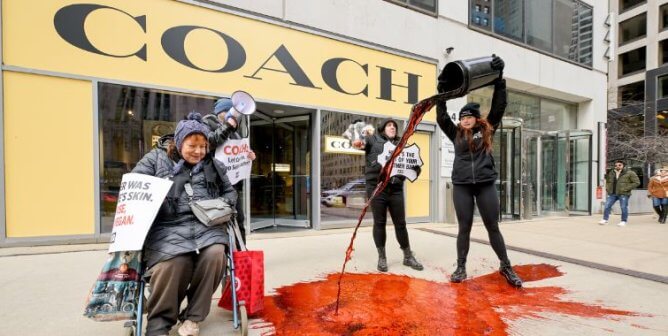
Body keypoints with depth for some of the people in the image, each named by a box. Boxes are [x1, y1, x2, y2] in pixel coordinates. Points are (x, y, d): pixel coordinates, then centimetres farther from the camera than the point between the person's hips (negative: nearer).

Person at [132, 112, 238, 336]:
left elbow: (230, 192, 22)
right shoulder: (156, 158, 11)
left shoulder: (211, 163, 17)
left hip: (205, 225, 2)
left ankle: (193, 317, -5)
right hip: (168, 227, -2)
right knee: (173, 262, -31)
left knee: (215, 254, -28)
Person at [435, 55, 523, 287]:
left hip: (486, 184, 0)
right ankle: (461, 268, 17)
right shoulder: (456, 134, 8)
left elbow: (499, 106, 2)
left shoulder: (487, 130, 7)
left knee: (493, 226, 8)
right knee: (464, 228, 6)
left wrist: (499, 79, -5)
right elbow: (441, 117, 0)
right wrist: (441, 93, -10)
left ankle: (506, 267, 23)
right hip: (461, 185, 0)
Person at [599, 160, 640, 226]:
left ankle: (624, 221, 14)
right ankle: (605, 219, 7)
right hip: (612, 193, 4)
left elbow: (636, 182, -6)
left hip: (623, 194, -4)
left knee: (624, 208, 1)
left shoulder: (629, 173, -3)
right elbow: (607, 181, 28)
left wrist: (626, 188, -13)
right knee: (607, 206, 0)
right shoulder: (611, 173, 11)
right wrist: (608, 187, 10)